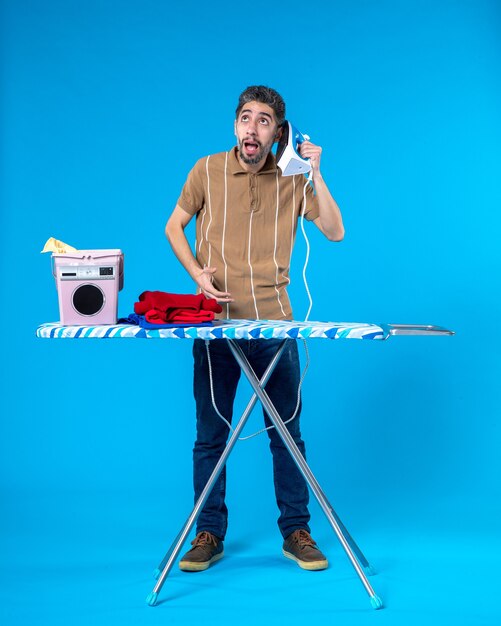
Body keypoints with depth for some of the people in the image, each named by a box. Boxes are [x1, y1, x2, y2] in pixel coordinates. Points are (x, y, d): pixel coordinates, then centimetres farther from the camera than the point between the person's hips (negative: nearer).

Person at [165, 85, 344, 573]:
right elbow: (174, 227, 11)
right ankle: (209, 535, 17)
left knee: (287, 432, 6)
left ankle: (296, 532, 18)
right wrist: (197, 273, -5)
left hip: (274, 323, 0)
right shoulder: (207, 171, 3)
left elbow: (334, 232, -2)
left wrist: (315, 174, -10)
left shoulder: (292, 179, 4)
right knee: (210, 434, 6)